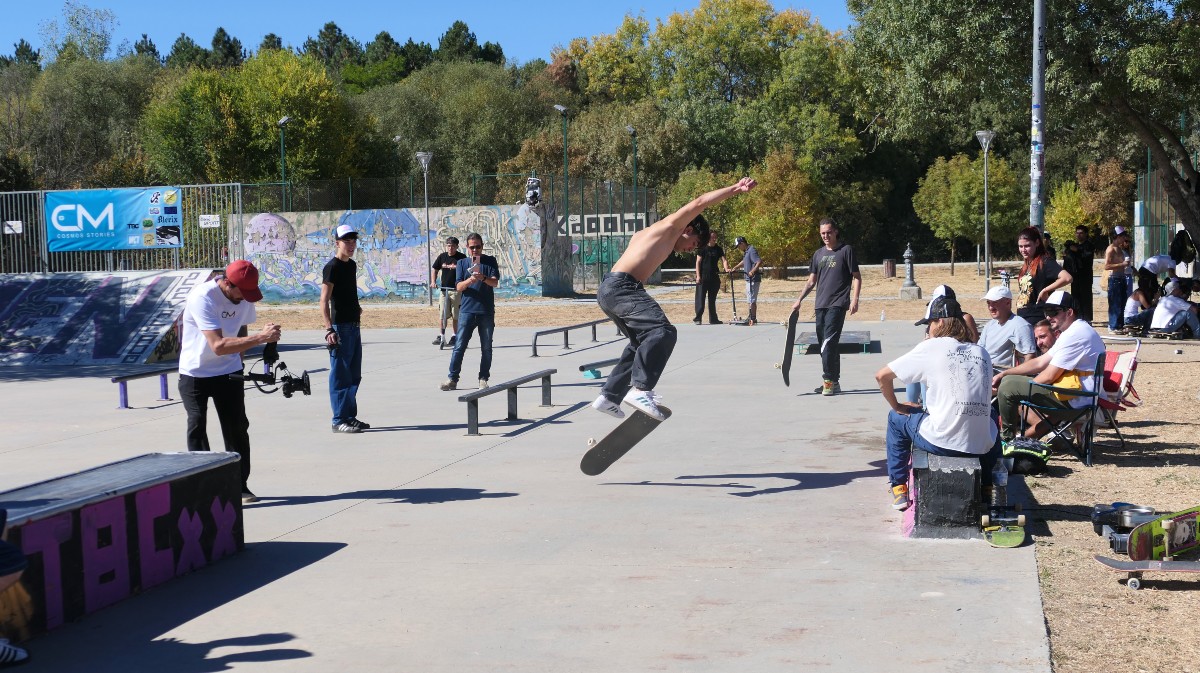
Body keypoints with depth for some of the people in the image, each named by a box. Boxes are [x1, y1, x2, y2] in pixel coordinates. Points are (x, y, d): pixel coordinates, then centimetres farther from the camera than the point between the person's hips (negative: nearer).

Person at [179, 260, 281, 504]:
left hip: (228, 373, 5)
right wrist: (261, 337, -39)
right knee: (197, 427, -6)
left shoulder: (243, 296, -7)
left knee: (237, 427, 4)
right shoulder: (202, 298, -27)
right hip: (195, 374, -5)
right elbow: (218, 346, -36)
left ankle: (240, 486, 15)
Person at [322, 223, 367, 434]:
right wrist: (329, 330, -24)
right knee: (340, 376, -4)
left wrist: (355, 307, 11)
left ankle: (351, 417, 22)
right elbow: (324, 301, -17)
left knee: (354, 376, 14)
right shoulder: (332, 267, -12)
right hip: (340, 328, -9)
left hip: (354, 326, 9)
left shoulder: (352, 265, 13)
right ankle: (340, 420, 1)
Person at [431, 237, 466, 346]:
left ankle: (454, 337, 11)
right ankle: (441, 336, 12)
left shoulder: (462, 258, -4)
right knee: (443, 315, 3)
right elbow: (434, 269, 18)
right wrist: (433, 281, 4)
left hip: (456, 290, -3)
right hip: (444, 290, 3)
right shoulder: (442, 257, 7)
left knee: (455, 316, 1)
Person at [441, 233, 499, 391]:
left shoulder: (490, 261, 6)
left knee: (486, 347, 5)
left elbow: (495, 282, -7)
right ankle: (452, 379, -1)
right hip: (467, 310, 0)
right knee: (459, 346, -4)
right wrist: (469, 280, -21)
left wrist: (483, 278, -28)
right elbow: (458, 287, 1)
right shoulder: (462, 263, 9)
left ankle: (483, 379, 14)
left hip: (486, 311, 0)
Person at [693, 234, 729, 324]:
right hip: (703, 277, -5)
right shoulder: (703, 249, -2)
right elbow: (698, 262, -4)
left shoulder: (718, 249, 10)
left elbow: (723, 260, 4)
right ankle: (698, 318, -5)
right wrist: (698, 276, -11)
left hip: (714, 277, 5)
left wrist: (726, 269, -17)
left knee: (712, 299, 10)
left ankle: (713, 319, 15)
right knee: (700, 298, -7)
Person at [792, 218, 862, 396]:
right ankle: (834, 382, 15)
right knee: (826, 344, 8)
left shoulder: (846, 250, 0)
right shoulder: (818, 254, 16)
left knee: (829, 342, -17)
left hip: (837, 305, -6)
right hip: (820, 305, 6)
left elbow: (857, 277, -1)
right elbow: (811, 281, 20)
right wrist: (799, 300, 11)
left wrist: (855, 300, -12)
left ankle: (829, 381, -17)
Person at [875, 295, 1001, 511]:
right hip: (981, 447, 5)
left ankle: (898, 489, 23)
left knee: (897, 418, 24)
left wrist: (897, 407, 18)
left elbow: (882, 376, 3)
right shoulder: (982, 353, 12)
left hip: (940, 442, -4)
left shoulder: (932, 347, 0)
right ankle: (986, 486, 35)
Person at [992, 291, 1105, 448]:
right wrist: (1004, 373, 8)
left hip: (1073, 399, -12)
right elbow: (1040, 363, 17)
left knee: (1008, 385, -13)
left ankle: (1006, 439, 3)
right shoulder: (1073, 331, 16)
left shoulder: (1075, 335, -17)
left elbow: (1049, 376, -17)